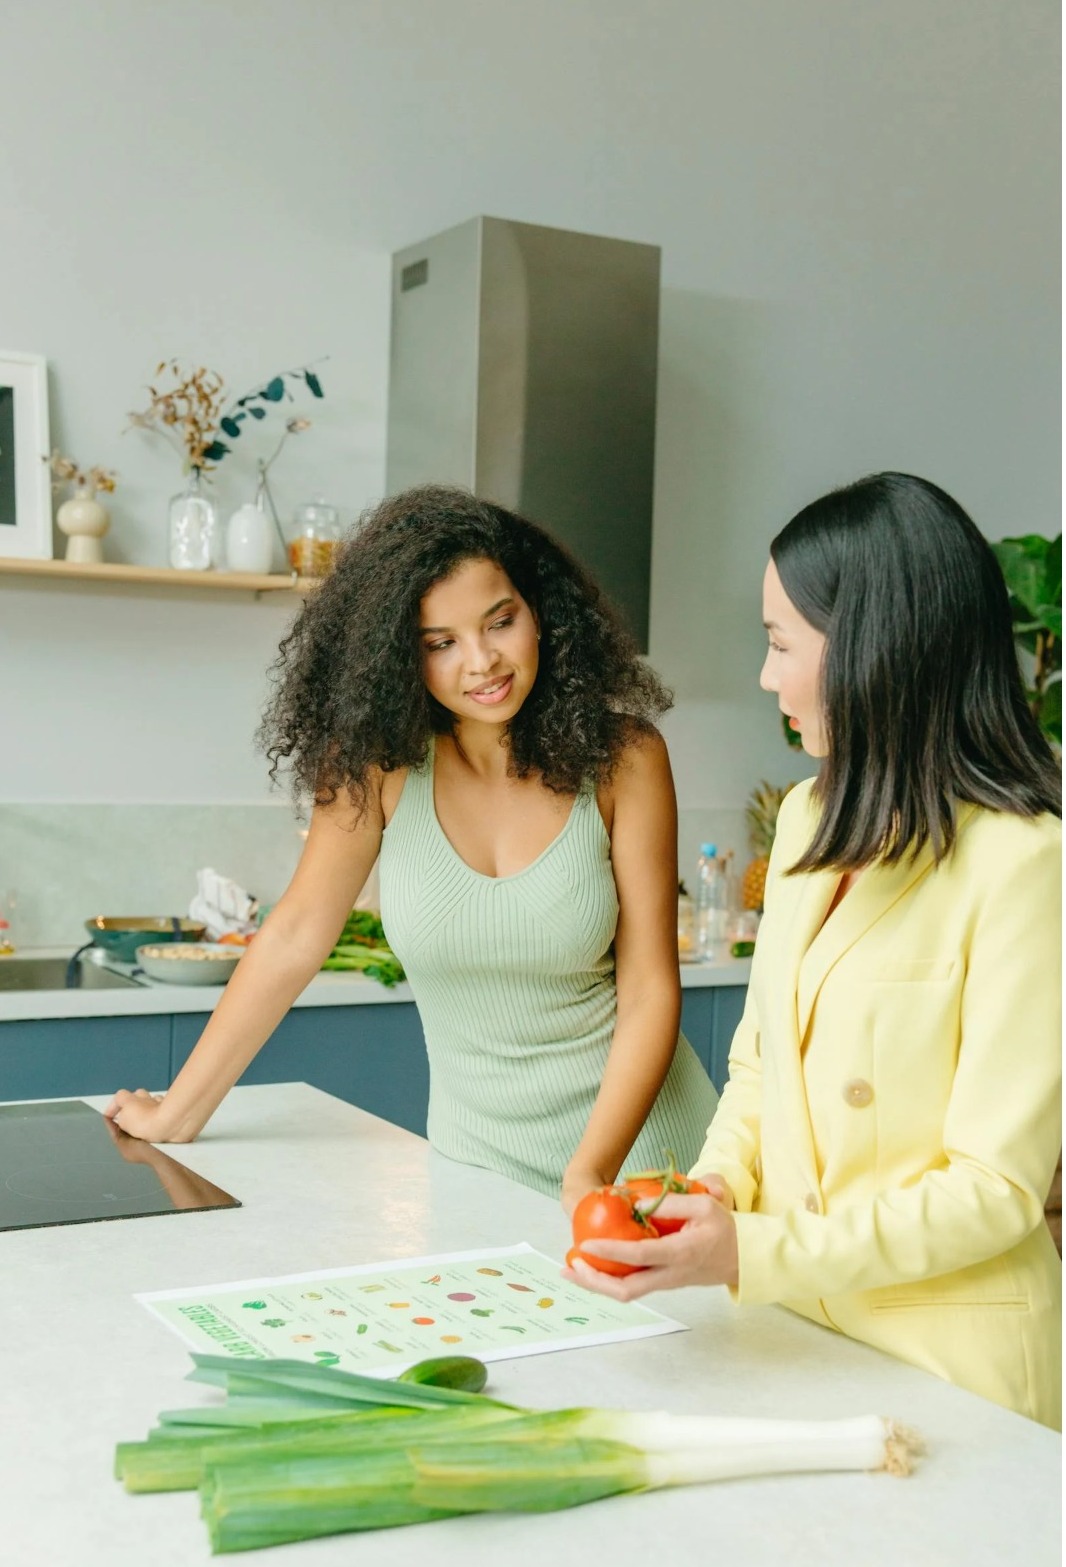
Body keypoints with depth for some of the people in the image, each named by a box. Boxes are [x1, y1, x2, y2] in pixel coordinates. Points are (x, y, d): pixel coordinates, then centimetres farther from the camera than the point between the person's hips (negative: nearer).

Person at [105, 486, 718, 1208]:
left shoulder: (623, 756, -10)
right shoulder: (381, 761, -8)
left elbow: (651, 991, -11)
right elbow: (294, 938, -4)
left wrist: (591, 1174, -22)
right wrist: (175, 1117, -3)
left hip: (633, 1144, -1)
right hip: (481, 1162, 1)